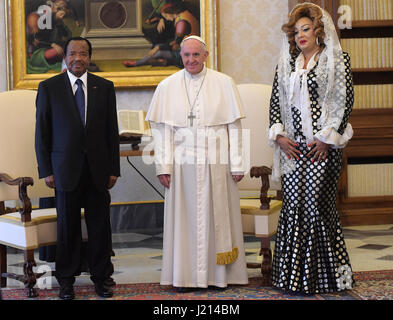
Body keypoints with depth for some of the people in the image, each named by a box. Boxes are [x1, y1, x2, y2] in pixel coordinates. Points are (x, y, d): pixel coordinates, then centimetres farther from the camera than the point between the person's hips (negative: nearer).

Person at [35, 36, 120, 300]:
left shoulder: (105, 87, 7)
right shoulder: (49, 87, 2)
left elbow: (112, 130, 7)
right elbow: (42, 132, 2)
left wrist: (113, 169, 3)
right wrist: (46, 170, -3)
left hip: (98, 168, 1)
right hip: (65, 168, -1)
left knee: (100, 224, 6)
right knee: (68, 225, 6)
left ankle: (101, 277, 20)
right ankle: (67, 280, 19)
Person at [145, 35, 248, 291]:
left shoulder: (224, 83, 2)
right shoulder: (168, 86, 5)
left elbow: (234, 126, 1)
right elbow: (161, 129, 3)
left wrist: (237, 164, -3)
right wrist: (163, 165, -3)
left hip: (216, 162, -1)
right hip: (182, 162, 1)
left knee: (217, 217, 5)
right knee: (184, 219, 4)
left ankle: (219, 274, 15)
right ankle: (186, 275, 12)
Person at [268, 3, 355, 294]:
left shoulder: (337, 60, 2)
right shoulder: (286, 64, 15)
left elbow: (346, 101, -4)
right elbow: (276, 101, 14)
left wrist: (327, 139, -11)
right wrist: (279, 136, 1)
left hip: (321, 146, -4)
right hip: (292, 146, 4)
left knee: (317, 204, -6)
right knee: (292, 205, 2)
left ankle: (325, 275, 6)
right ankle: (294, 275, 9)